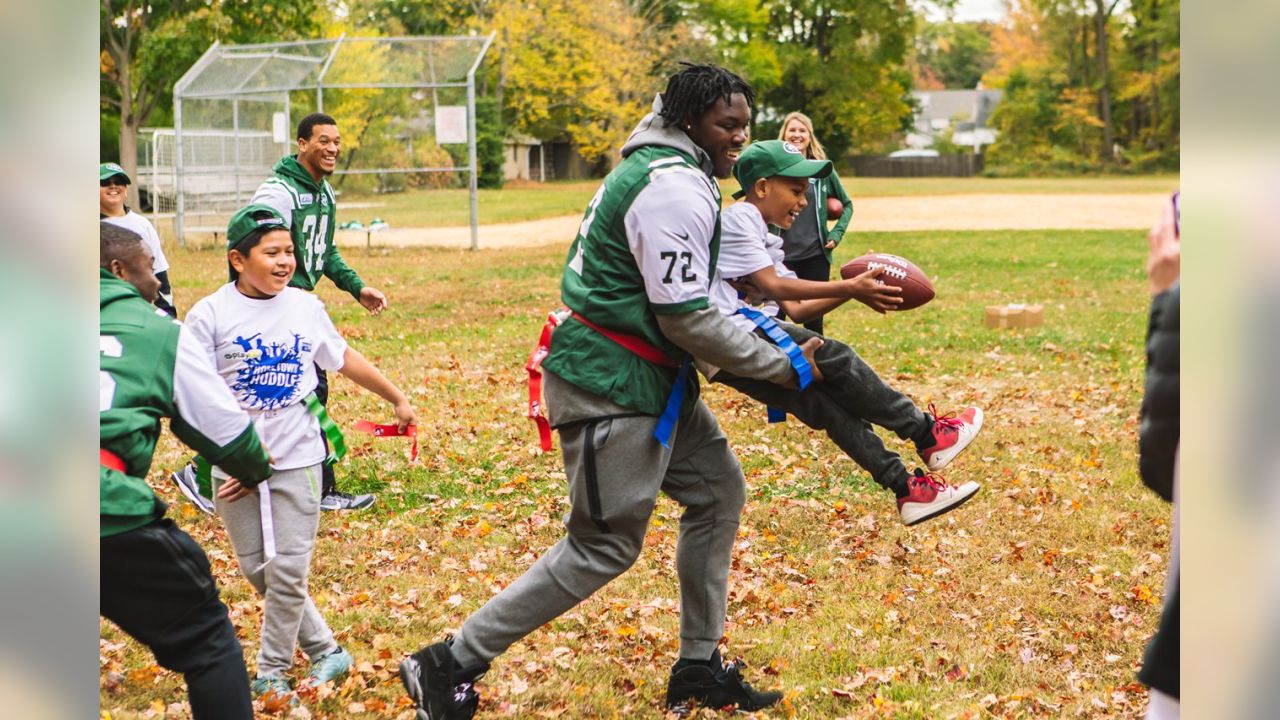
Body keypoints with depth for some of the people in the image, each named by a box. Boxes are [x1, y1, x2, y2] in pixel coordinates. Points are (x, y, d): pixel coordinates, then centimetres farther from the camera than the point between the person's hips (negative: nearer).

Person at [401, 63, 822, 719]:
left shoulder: (659, 165, 14)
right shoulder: (676, 191, -19)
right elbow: (686, 320, -21)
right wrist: (782, 367, -11)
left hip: (651, 376, 11)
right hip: (613, 384, -11)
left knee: (716, 489, 15)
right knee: (606, 544, -5)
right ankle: (449, 667, 0)